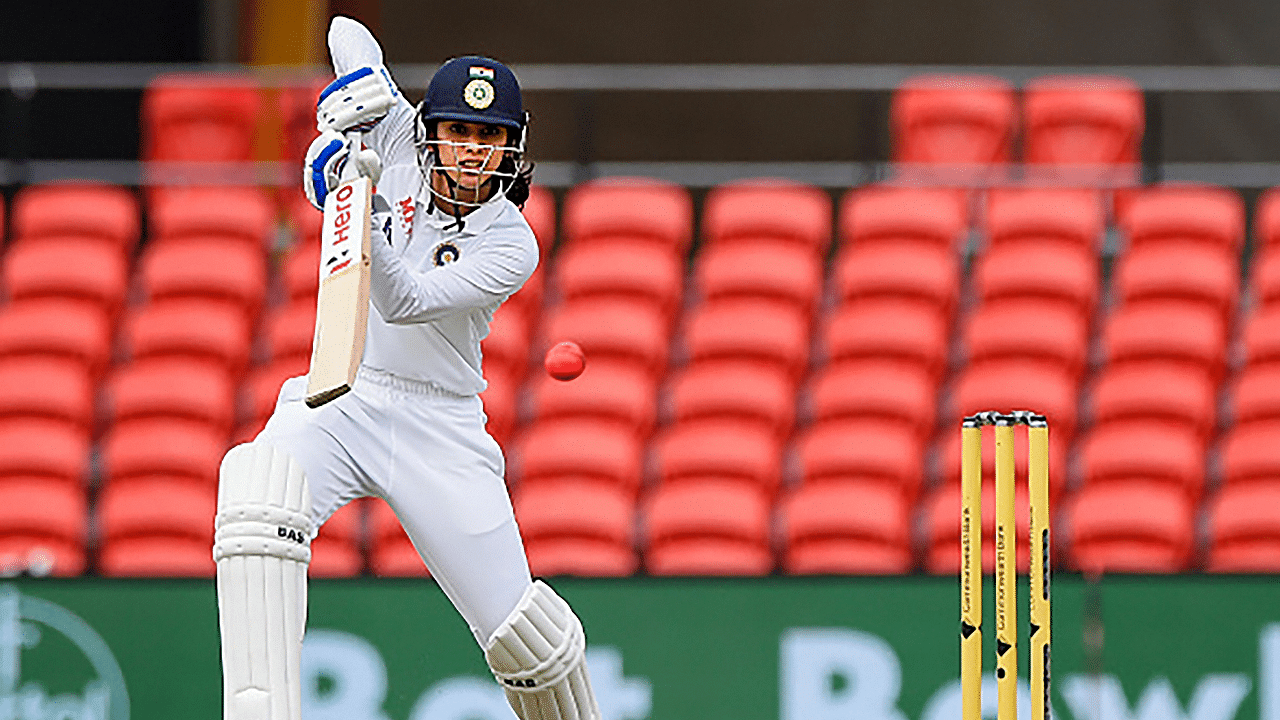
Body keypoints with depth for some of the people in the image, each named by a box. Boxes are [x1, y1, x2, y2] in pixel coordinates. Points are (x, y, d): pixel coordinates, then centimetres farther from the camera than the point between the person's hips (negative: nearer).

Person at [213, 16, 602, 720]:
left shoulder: (512, 247, -10)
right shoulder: (399, 140, -1)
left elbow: (403, 303, -24)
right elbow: (347, 31, 10)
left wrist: (367, 222, -39)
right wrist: (348, 97, -8)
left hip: (441, 429, -1)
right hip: (339, 400, 2)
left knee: (519, 629, -7)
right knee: (257, 483, -33)